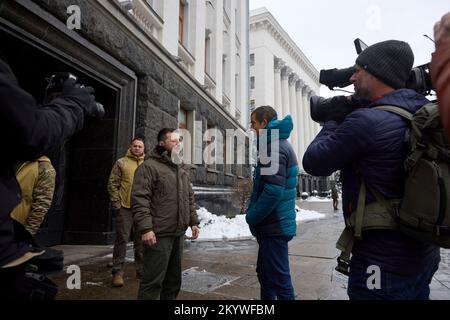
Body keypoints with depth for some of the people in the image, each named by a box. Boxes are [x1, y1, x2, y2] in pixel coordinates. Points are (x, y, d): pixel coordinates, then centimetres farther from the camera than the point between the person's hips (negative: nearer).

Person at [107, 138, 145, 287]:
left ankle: (141, 269, 24)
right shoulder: (121, 163, 2)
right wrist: (116, 203, -8)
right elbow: (112, 184, -1)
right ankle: (118, 272, 10)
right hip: (125, 208, -3)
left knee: (141, 240, 12)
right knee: (122, 239, 0)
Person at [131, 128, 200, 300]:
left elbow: (189, 199, 22)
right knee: (153, 281, -2)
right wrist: (145, 228, -22)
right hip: (159, 234, -8)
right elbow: (140, 200, -15)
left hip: (178, 234, 8)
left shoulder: (182, 170, 18)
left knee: (174, 279, 17)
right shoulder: (149, 166, -7)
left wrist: (193, 222, 14)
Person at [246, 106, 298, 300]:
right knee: (265, 275, 22)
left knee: (279, 281, 0)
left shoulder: (274, 147, -17)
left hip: (273, 227, -11)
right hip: (274, 225, 11)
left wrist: (251, 217, -14)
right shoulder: (279, 144, 15)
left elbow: (273, 191, -27)